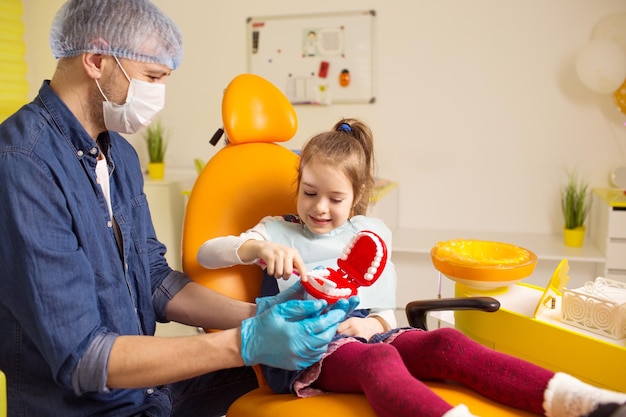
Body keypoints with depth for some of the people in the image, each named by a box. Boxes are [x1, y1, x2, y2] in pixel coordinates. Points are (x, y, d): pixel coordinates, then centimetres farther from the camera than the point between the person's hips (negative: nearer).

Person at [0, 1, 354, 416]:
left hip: (142, 379, 7)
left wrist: (258, 315, -6)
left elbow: (157, 283, 7)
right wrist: (245, 343, -30)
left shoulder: (120, 153, 4)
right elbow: (80, 358, -25)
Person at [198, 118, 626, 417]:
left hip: (364, 333, 4)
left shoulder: (373, 233, 19)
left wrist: (375, 323, -4)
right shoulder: (279, 230, 11)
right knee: (379, 360, -37)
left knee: (446, 343, -25)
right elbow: (206, 253, -2)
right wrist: (259, 246, -22)